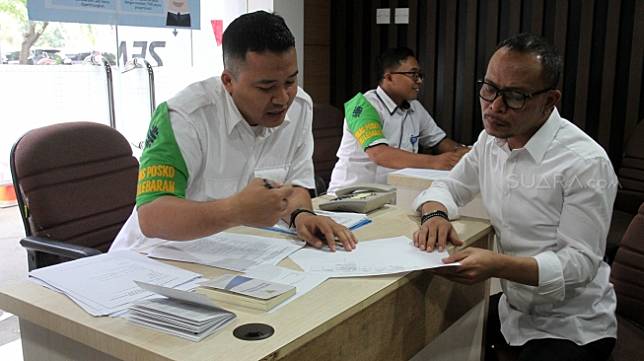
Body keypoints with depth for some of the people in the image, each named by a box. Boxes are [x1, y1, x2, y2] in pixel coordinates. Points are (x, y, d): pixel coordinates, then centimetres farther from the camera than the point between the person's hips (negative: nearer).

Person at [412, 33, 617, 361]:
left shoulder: (586, 163, -22)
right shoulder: (490, 140, 0)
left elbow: (581, 263, -22)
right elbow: (447, 187, 9)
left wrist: (497, 266, -38)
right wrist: (435, 214, -16)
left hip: (571, 328, -6)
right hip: (511, 308, 7)